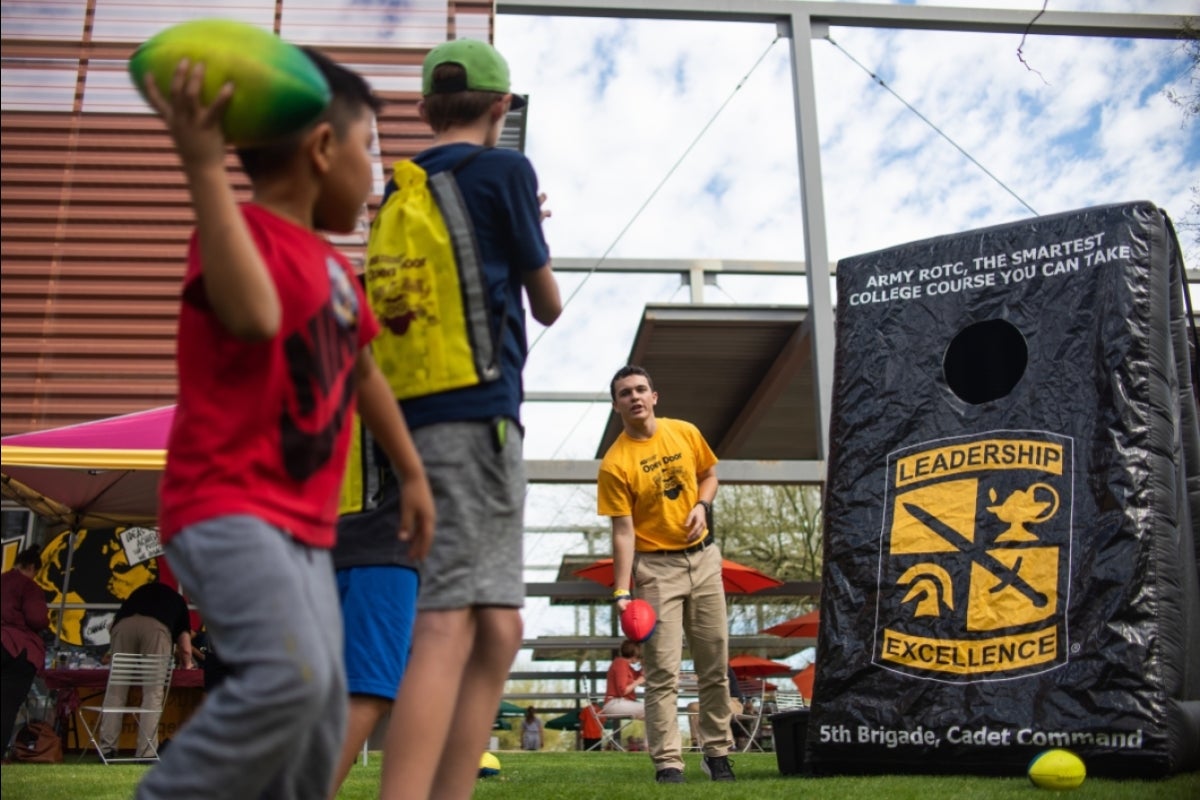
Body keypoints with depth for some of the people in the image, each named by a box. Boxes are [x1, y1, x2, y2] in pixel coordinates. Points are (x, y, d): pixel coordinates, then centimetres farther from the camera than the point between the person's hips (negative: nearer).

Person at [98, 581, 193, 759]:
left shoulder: (140, 591, 44)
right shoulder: (178, 600, 37)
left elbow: (112, 627, 40)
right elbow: (185, 648, 30)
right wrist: (186, 664, 51)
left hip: (124, 624, 2)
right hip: (157, 627, -2)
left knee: (115, 690, 10)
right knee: (153, 693, 2)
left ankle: (106, 749, 8)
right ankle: (146, 753, -3)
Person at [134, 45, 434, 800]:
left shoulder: (335, 264, 14)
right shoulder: (241, 230, -12)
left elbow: (363, 372, 27)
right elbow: (255, 316, -35)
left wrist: (412, 473, 31)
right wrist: (204, 167, -31)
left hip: (303, 524, 9)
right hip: (227, 507, -9)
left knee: (323, 714, 8)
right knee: (290, 677, -27)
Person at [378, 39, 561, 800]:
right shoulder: (506, 170, 2)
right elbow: (547, 304, 9)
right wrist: (551, 297, 32)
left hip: (423, 417, 8)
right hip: (476, 413, -7)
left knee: (497, 631, 9)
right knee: (449, 627, -15)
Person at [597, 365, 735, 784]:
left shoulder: (685, 433, 0)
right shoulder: (615, 463, -14)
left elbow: (709, 474, 16)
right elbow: (623, 532, -15)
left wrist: (702, 506, -5)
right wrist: (622, 592, -21)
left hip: (703, 557, 5)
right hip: (656, 567, -5)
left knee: (715, 665, 11)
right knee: (662, 673, -6)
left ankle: (717, 754, 24)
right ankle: (668, 764, -1)